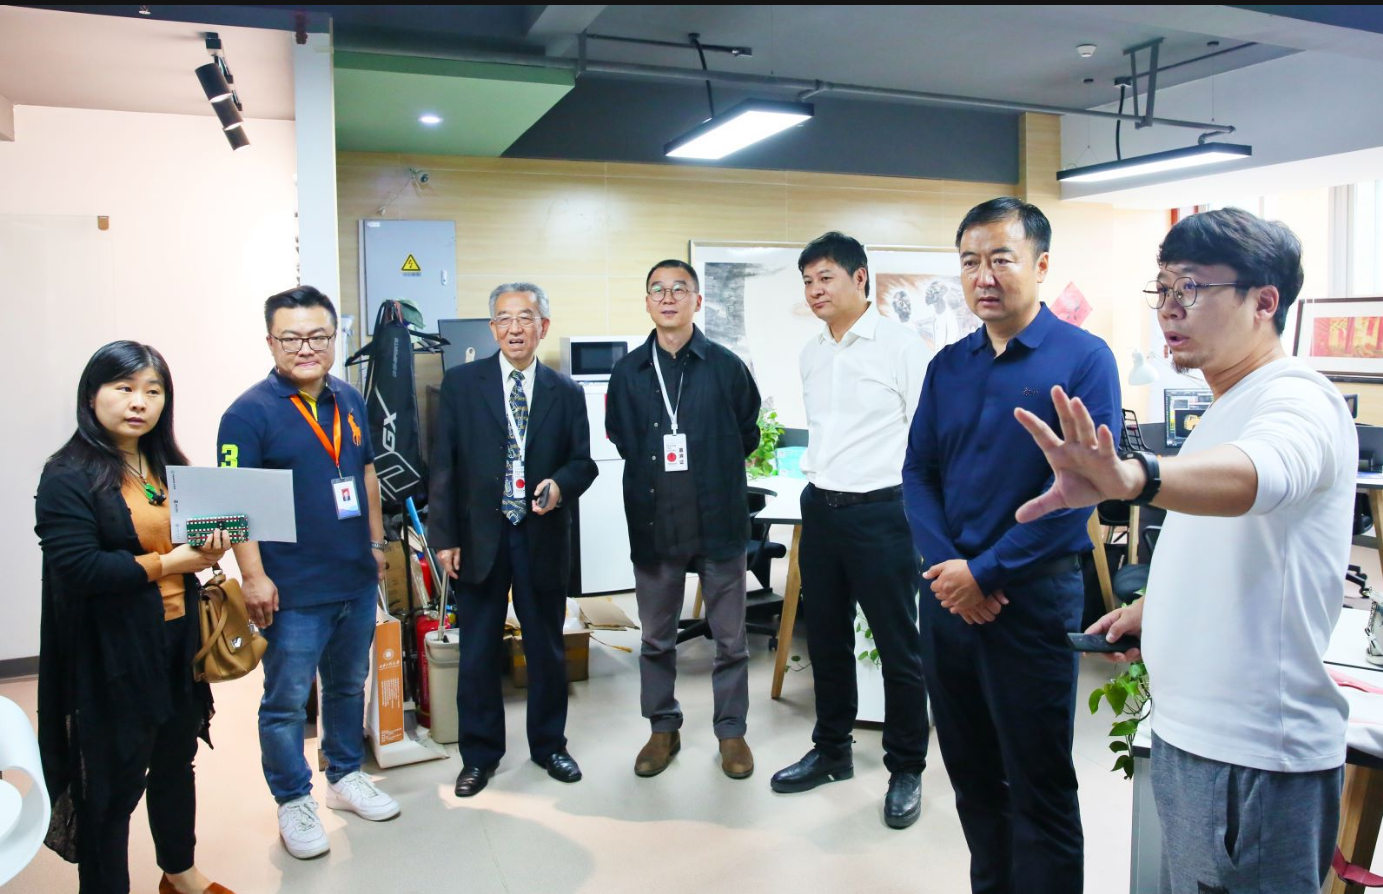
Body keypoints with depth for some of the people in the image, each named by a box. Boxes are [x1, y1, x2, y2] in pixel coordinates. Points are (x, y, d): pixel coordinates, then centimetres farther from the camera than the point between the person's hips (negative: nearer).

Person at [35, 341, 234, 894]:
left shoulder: (168, 468, 9)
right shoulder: (68, 477, -13)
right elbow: (77, 566, -22)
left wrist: (208, 547, -3)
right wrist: (168, 563, -17)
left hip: (177, 641, 7)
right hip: (111, 654, -7)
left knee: (176, 760, 20)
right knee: (114, 783, 5)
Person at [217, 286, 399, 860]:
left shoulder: (350, 402, 6)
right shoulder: (250, 413, -12)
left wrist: (376, 542, 14)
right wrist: (253, 576, -19)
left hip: (357, 580, 6)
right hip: (293, 592, -6)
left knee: (348, 686, 20)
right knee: (286, 703, 6)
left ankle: (346, 777, 38)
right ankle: (293, 802, 25)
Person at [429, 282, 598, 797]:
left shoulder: (566, 392, 6)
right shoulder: (461, 384, 2)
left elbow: (583, 461, 6)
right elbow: (444, 465, 0)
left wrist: (560, 484, -17)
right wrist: (444, 537, -5)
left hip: (543, 538, 1)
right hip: (479, 538, -1)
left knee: (547, 649, 12)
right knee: (478, 653, 8)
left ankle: (549, 745, 31)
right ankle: (480, 754, 25)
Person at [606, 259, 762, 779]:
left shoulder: (726, 366, -3)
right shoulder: (628, 372, 2)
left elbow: (748, 433, 8)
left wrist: (714, 470, 4)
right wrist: (654, 472, 5)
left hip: (719, 521, -1)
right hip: (653, 522, 2)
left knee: (730, 637, 9)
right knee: (656, 637, 14)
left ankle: (731, 730, 27)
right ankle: (663, 728, 31)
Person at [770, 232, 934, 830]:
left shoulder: (901, 346, -10)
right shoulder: (811, 353, 11)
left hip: (880, 511, -7)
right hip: (820, 507, 7)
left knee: (899, 646, 5)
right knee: (826, 639, 17)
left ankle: (906, 769, 22)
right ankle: (831, 750, 34)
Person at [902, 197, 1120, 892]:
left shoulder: (1083, 358, -8)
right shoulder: (948, 365, 8)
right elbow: (917, 471, 6)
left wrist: (984, 573, -15)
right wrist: (944, 564, -9)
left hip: (1033, 596, -5)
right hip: (948, 594, 6)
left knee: (1039, 790, 6)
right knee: (970, 774, 18)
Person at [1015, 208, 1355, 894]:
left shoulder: (1298, 399, -17)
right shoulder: (1226, 409, 13)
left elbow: (1257, 473, -42)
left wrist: (1131, 477, -59)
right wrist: (1155, 607, 14)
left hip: (1253, 762, -9)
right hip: (1189, 735, 9)